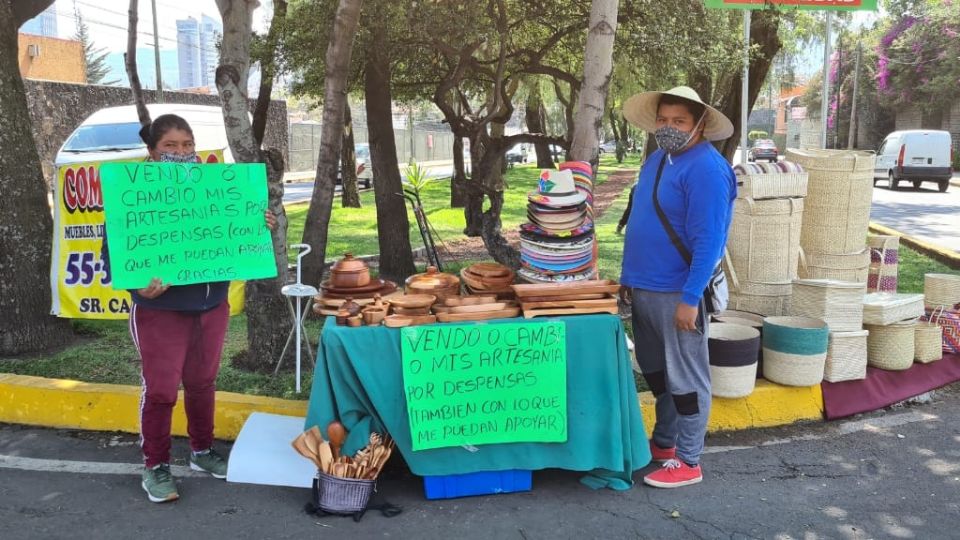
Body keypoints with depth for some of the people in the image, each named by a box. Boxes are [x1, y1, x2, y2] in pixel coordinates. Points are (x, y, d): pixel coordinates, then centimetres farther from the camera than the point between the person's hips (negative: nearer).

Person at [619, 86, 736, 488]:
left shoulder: (705, 169, -15)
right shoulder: (656, 160, 12)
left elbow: (708, 241, -20)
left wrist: (690, 298, -23)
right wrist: (629, 277, 17)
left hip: (677, 294, -9)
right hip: (643, 289, 9)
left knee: (685, 379, 3)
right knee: (655, 374, 19)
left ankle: (687, 462, 15)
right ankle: (663, 442, 35)